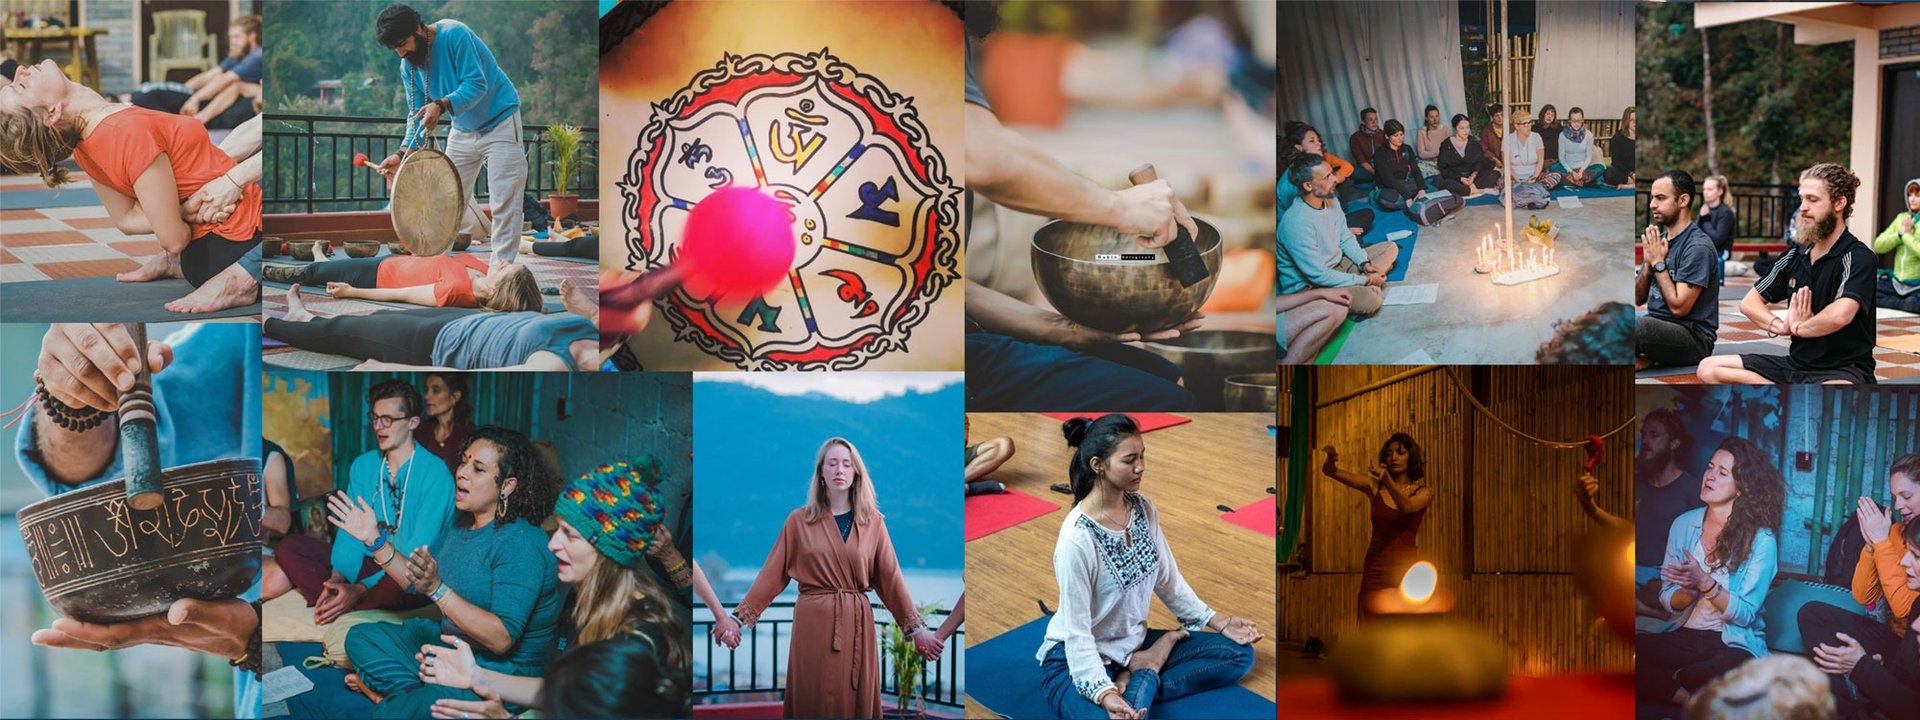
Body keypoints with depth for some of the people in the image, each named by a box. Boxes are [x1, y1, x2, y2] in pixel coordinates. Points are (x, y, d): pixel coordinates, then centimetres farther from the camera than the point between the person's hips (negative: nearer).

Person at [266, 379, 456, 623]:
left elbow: (419, 550, -20)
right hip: (367, 563, 7)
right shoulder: (363, 465, 8)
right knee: (289, 547, -9)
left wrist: (362, 589, -28)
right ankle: (338, 603, -26)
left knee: (401, 579, -42)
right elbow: (350, 530, 4)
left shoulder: (435, 474, -14)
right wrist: (337, 577, -17)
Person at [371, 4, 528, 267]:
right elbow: (417, 115, -1)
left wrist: (441, 105, -42)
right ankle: (488, 239, 27)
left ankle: (501, 264, -8)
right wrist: (403, 154, -16)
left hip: (499, 120, -7)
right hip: (463, 130, 7)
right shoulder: (408, 66, -2)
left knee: (504, 201, -13)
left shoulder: (454, 35, -24)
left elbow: (477, 84, -28)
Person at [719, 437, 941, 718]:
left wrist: (916, 628, -1)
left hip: (857, 624, 1)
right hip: (813, 623, -1)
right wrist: (739, 618, -5)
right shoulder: (799, 520, 3)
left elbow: (891, 578, 4)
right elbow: (772, 574, 1)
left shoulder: (873, 522, 5)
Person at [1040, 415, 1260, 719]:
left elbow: (1168, 579, 10)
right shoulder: (1077, 538, -26)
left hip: (1133, 644, 9)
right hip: (1078, 658, -9)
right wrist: (1104, 694, -35)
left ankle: (1144, 672, -2)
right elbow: (1077, 633, -23)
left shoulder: (1143, 508, -4)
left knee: (1239, 653, 5)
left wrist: (1218, 621, 5)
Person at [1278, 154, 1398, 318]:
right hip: (1308, 285, -9)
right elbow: (1318, 275, -27)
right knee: (1370, 300, -31)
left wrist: (1365, 263, -6)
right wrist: (1364, 281, -19)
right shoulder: (1297, 222, -30)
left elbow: (1345, 238, 12)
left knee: (1390, 248, 8)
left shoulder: (1330, 201, -3)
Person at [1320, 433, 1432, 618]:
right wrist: (1330, 461, -31)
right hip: (1375, 570, 2)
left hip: (1405, 570, -2)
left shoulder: (1423, 493, 2)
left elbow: (1406, 507, -21)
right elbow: (1330, 472, -6)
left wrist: (1386, 478, -38)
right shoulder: (1374, 486, 6)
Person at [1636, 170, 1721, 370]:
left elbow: (1679, 307, -18)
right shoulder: (1659, 239, 12)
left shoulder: (1698, 247, -13)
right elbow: (1638, 299, 10)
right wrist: (1649, 263, -6)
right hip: (1657, 327, 7)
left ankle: (1641, 360, -9)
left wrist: (1658, 263, -13)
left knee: (1642, 326, -38)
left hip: (1693, 337, -7)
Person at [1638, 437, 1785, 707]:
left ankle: (1663, 681, -12)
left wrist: (1705, 582, -25)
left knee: (1737, 671, -40)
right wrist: (1690, 591, -18)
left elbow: (1745, 615, -10)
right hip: (1681, 636, 4)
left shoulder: (1761, 540, -7)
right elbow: (1668, 600, 5)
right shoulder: (1683, 525, 4)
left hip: (1732, 644, -3)